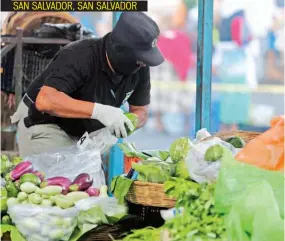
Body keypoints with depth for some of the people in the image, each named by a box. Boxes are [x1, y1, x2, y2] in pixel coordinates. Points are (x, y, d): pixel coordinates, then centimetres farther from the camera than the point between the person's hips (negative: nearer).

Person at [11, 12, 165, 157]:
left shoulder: (140, 68, -13)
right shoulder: (80, 56, -33)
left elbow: (141, 111, -2)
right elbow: (45, 100, -45)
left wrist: (125, 124, -27)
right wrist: (98, 110, -52)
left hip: (83, 132, 6)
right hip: (44, 125, -6)